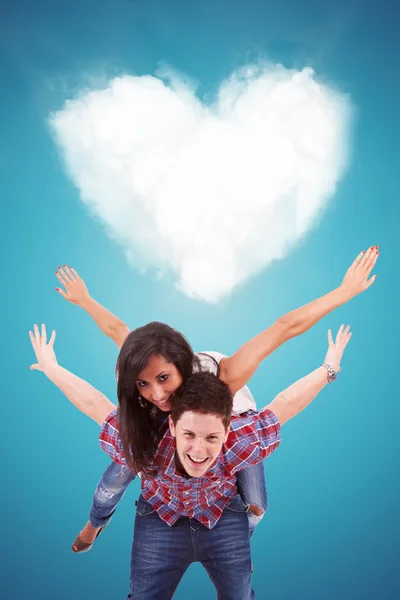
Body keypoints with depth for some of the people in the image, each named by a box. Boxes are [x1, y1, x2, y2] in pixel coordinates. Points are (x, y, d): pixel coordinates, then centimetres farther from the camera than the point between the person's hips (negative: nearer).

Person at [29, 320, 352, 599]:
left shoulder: (241, 442, -38)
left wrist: (329, 368, -11)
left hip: (225, 518, 1)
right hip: (160, 519, 0)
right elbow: (94, 402, -25)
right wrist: (50, 367, -11)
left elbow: (285, 404, -24)